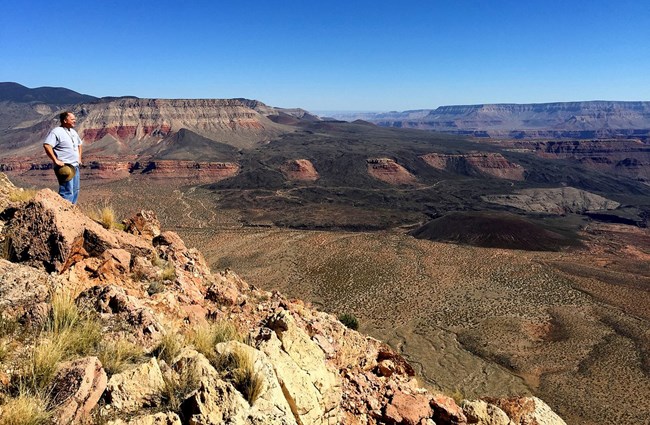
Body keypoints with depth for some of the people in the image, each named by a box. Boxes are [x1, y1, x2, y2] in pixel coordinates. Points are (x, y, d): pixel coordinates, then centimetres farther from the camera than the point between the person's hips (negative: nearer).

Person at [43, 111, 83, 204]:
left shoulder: (73, 132, 16)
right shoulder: (57, 132, -12)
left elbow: (79, 144, 33)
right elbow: (47, 145, -23)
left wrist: (79, 158, 23)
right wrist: (56, 160, -23)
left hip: (75, 166, 9)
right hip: (64, 167, -9)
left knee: (75, 191, 14)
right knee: (67, 192, -11)